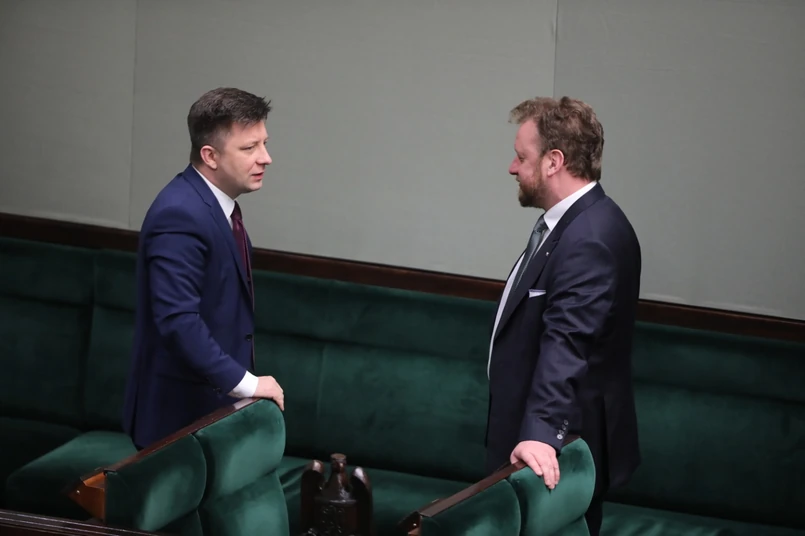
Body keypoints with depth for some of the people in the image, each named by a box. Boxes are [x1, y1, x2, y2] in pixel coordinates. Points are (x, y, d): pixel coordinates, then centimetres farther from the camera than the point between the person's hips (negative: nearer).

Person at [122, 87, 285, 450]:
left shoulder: (214, 203, 9)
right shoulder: (181, 216, -22)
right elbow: (178, 321, -28)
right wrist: (244, 383, -24)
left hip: (213, 405, 9)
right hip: (181, 415, -9)